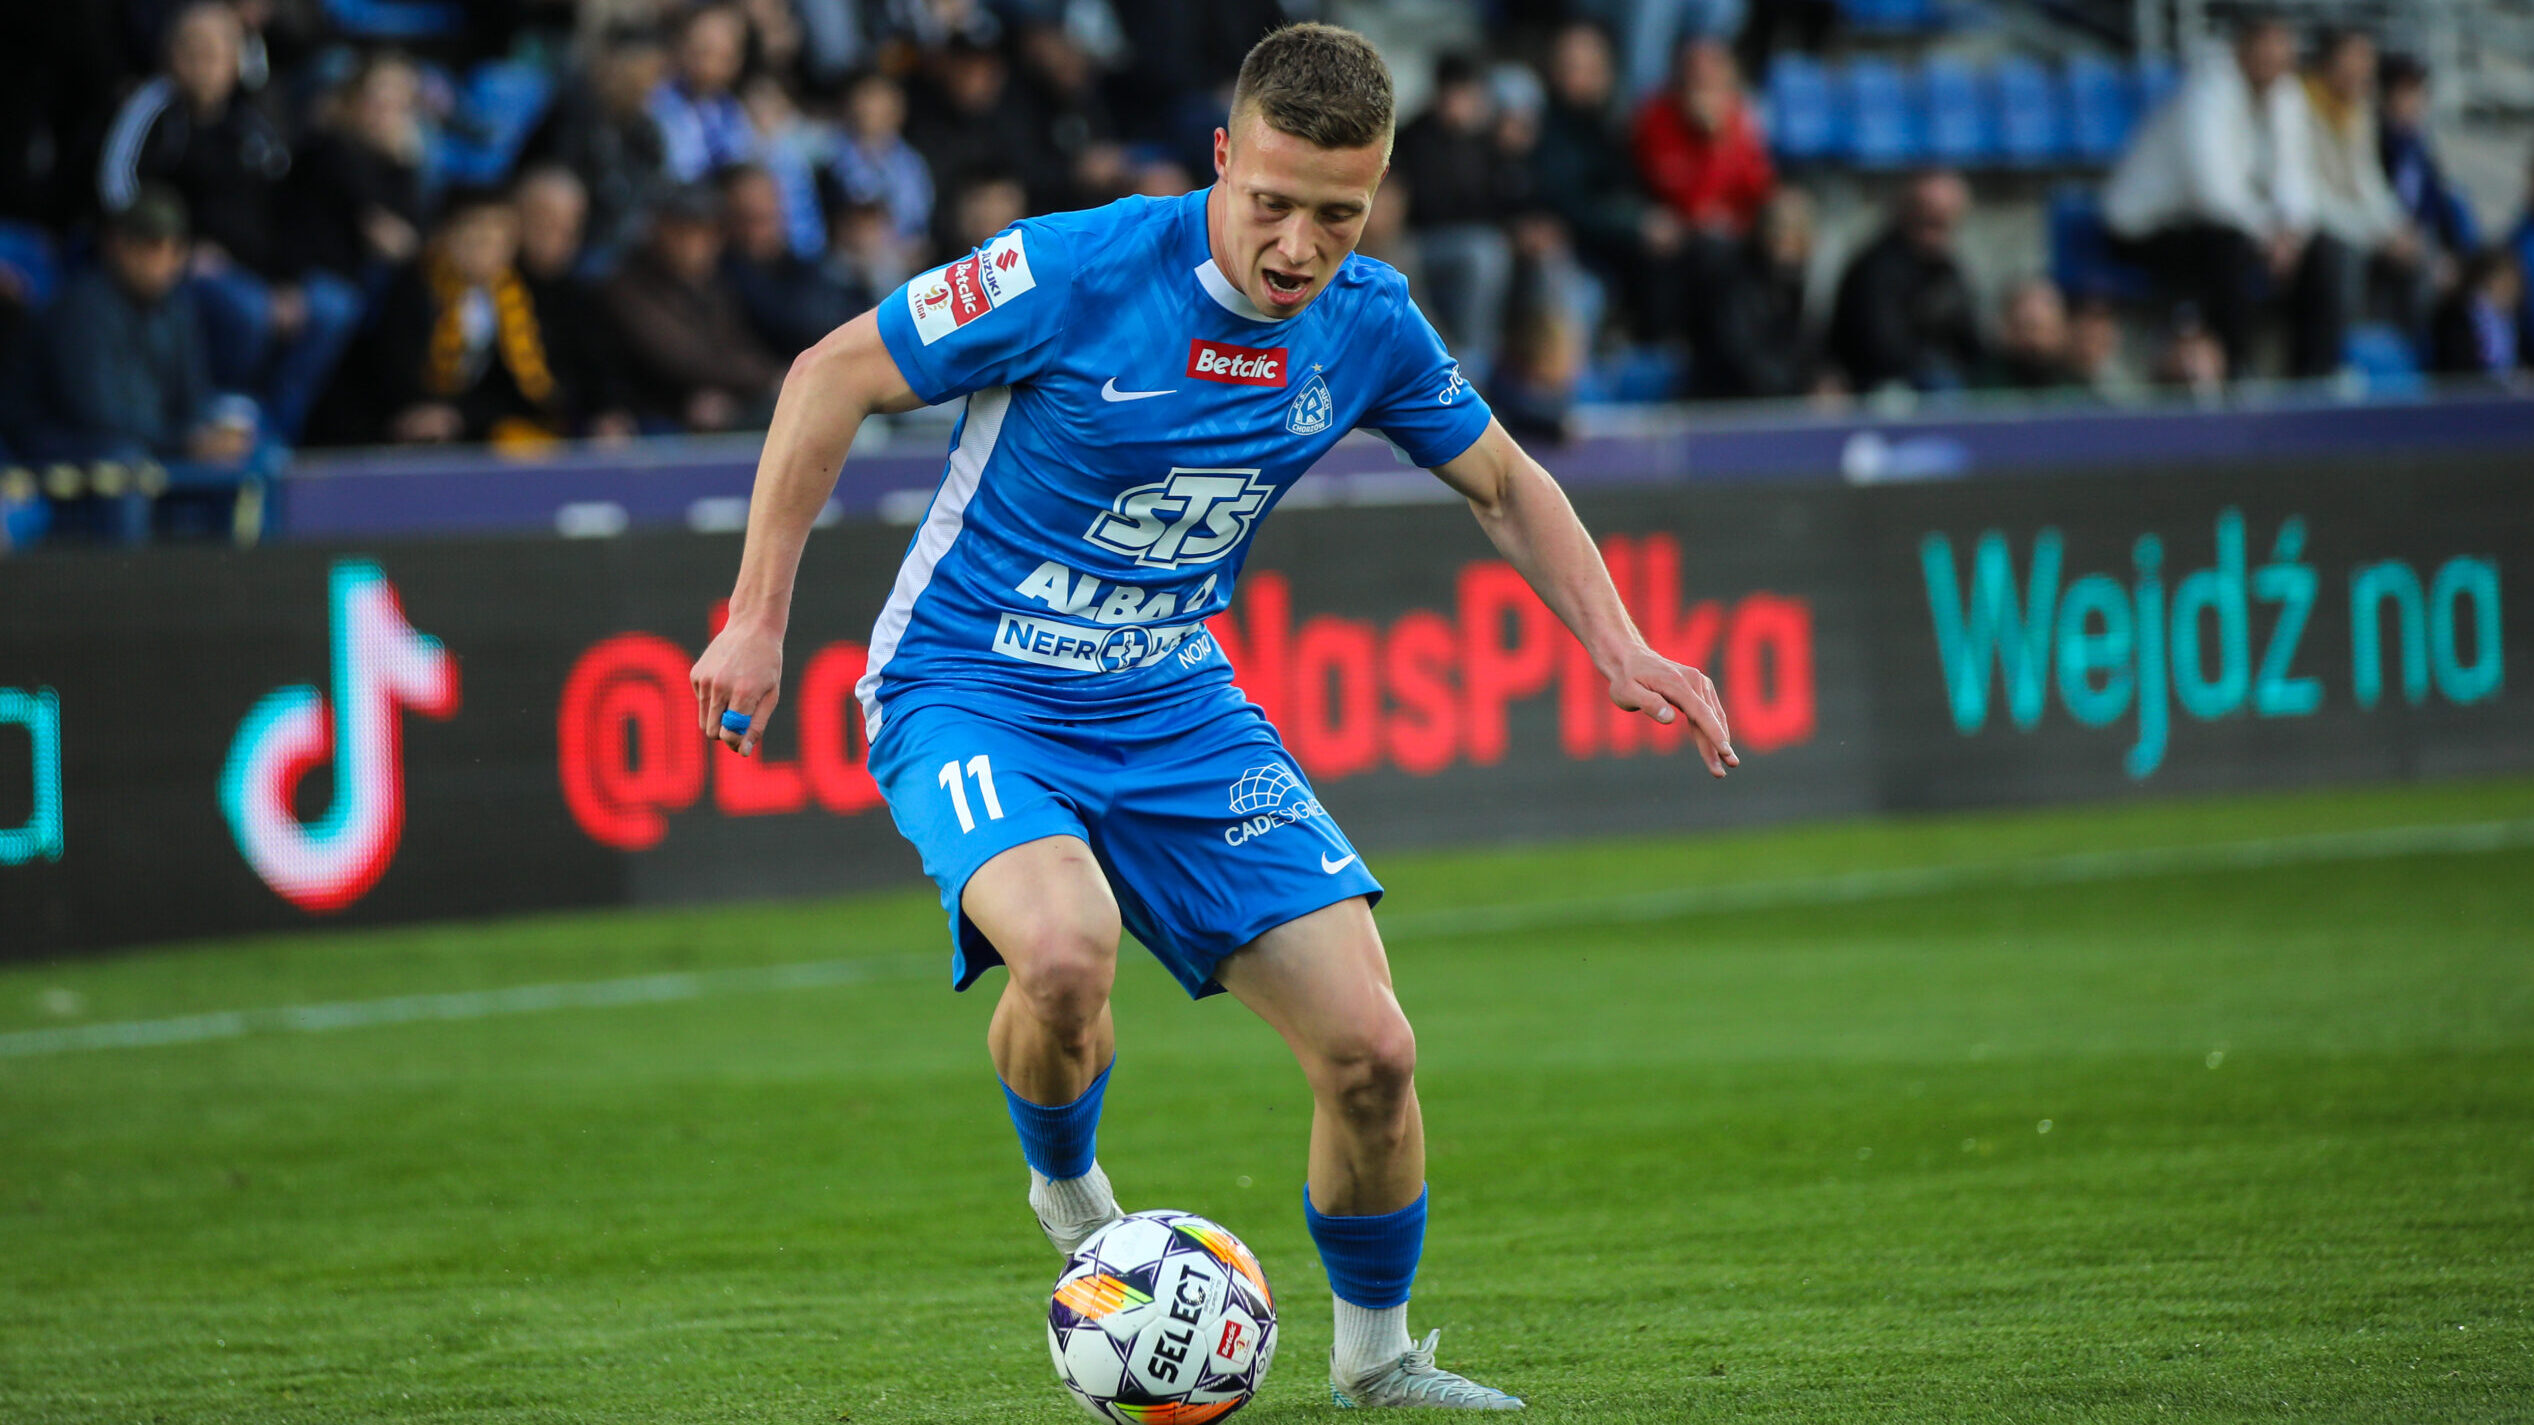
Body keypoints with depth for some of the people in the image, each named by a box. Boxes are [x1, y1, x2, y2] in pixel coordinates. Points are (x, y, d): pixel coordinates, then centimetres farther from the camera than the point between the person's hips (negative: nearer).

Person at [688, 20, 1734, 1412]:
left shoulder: (1367, 325, -5)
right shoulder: (1078, 272, -22)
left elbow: (1504, 483, 13)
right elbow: (830, 376, -11)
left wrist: (1619, 649, 0)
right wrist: (758, 616, -12)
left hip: (1173, 706, 5)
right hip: (970, 693, -5)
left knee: (1370, 1051, -5)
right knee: (1064, 951, -35)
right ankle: (1068, 1189, -1)